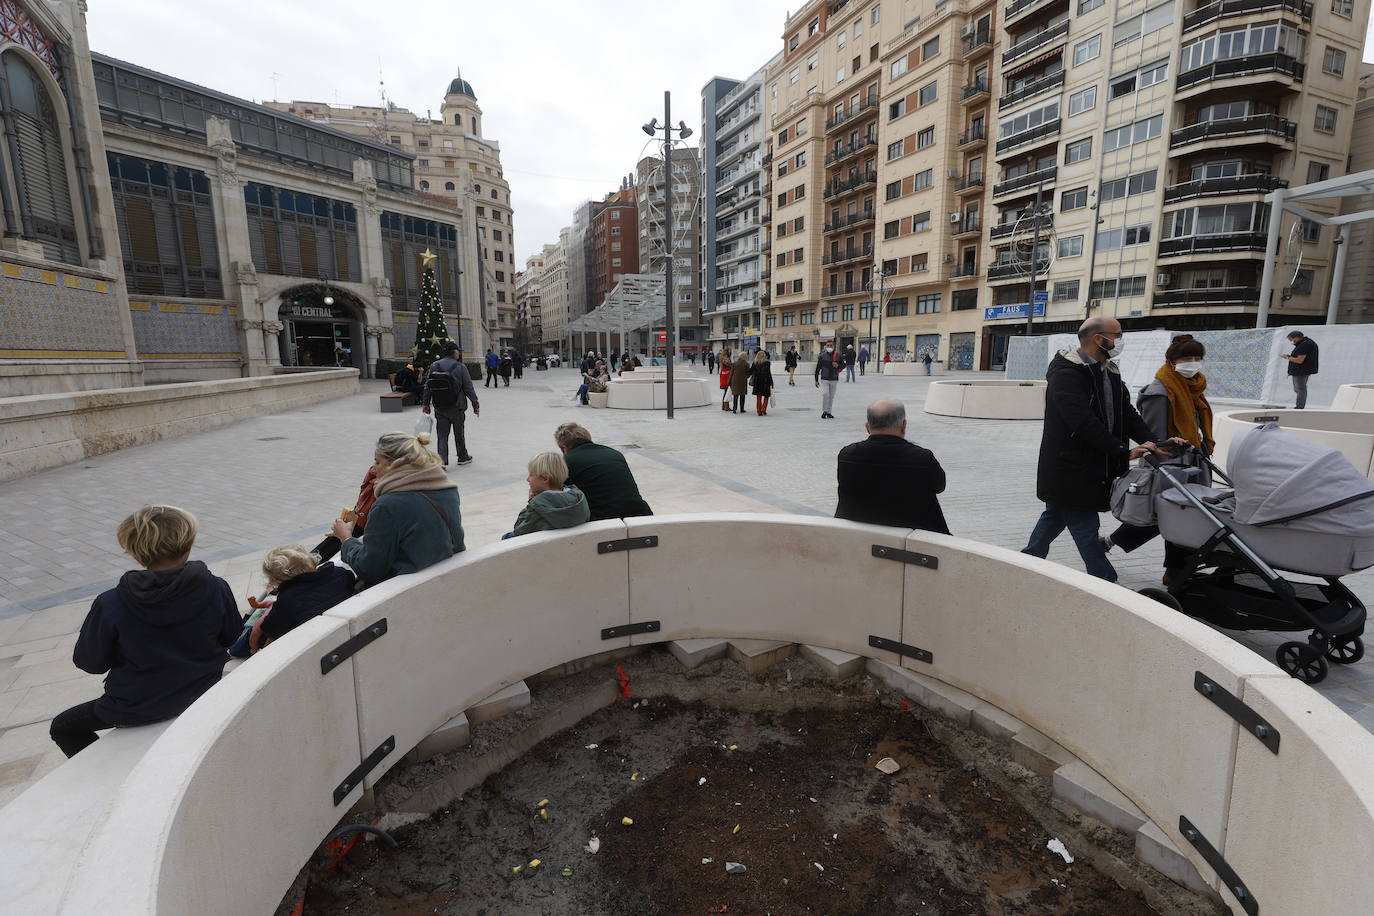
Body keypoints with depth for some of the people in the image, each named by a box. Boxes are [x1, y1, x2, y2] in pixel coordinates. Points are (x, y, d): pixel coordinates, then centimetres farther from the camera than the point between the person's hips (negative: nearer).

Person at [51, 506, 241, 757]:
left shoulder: (110, 605, -21)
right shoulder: (217, 589, -19)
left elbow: (89, 662, -7)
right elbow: (232, 638, -3)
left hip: (136, 709, -3)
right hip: (201, 692, 3)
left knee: (62, 728, 26)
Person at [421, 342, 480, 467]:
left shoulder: (434, 366, 2)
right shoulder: (460, 367, -10)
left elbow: (427, 387, 4)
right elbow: (469, 388, -10)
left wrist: (425, 403, 14)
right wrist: (476, 405, -3)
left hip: (439, 408, 3)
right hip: (457, 408, -3)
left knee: (442, 435, 6)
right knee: (459, 433, 13)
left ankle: (442, 460, -3)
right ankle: (462, 457, 29)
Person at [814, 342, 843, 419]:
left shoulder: (838, 356, 3)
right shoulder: (822, 356, -1)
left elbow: (843, 365, 13)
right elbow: (818, 368, 2)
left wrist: (838, 365, -11)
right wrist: (816, 380, 0)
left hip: (834, 380, 2)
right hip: (824, 379, -2)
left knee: (831, 396, 7)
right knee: (825, 394, -14)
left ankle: (829, 412, 18)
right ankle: (824, 411, -1)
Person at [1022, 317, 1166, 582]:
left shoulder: (1110, 372, 11)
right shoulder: (1066, 372, -18)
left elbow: (1127, 414, 9)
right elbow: (1084, 422, -26)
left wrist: (1153, 442, -7)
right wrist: (1124, 452, -26)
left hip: (1093, 468, 9)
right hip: (1068, 470, -9)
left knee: (1055, 518, 18)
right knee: (1086, 528, -1)